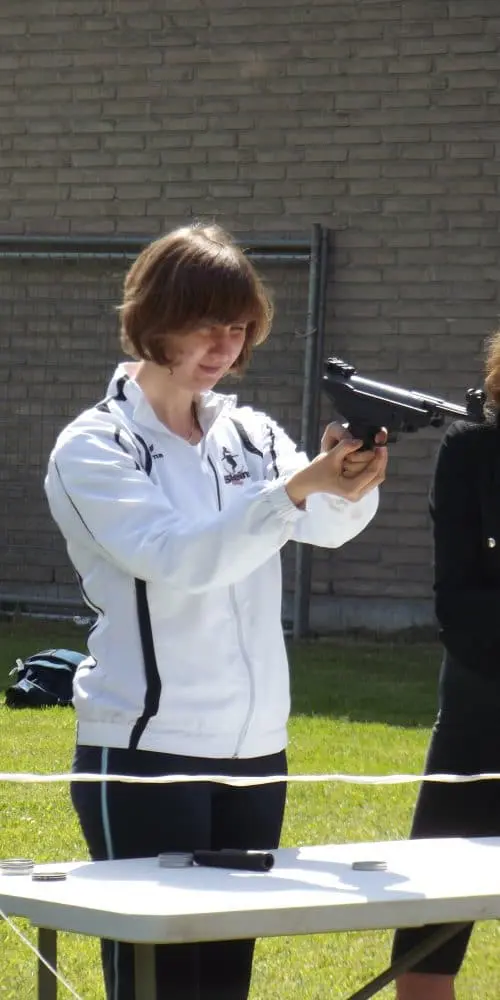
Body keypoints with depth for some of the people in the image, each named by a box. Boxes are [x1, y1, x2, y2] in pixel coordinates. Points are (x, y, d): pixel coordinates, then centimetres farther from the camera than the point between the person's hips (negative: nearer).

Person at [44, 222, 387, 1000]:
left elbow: (328, 527, -8)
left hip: (255, 751, 6)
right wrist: (298, 487, -33)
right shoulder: (94, 449, -7)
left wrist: (352, 486, -31)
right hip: (145, 754, -6)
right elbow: (177, 558, -22)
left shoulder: (250, 435, 8)